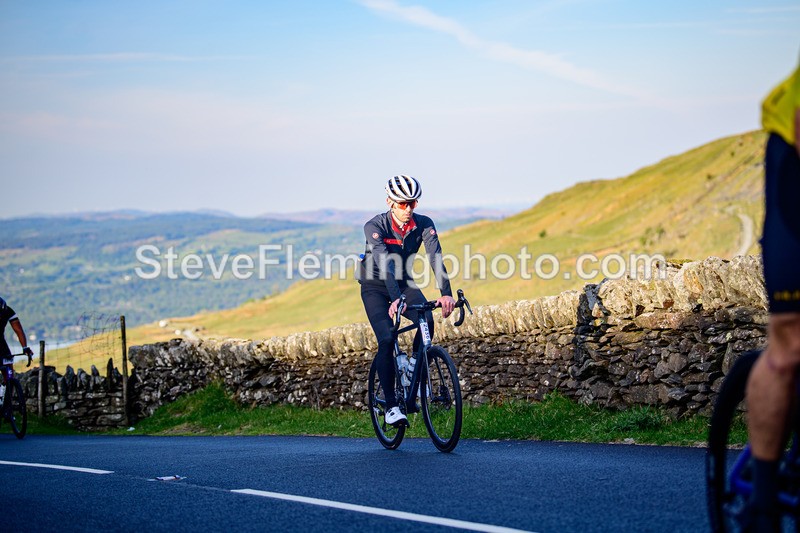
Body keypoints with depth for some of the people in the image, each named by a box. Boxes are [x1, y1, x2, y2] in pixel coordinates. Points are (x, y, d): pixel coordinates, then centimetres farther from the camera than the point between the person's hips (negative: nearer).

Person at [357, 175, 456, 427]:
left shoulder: (424, 224, -16)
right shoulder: (375, 226, -25)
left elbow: (436, 258, -29)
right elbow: (384, 265, -39)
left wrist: (446, 293, -45)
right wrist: (396, 299, -54)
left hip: (405, 283, 3)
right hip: (375, 287, -3)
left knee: (427, 321, -27)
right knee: (387, 341, -21)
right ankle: (391, 405, -12)